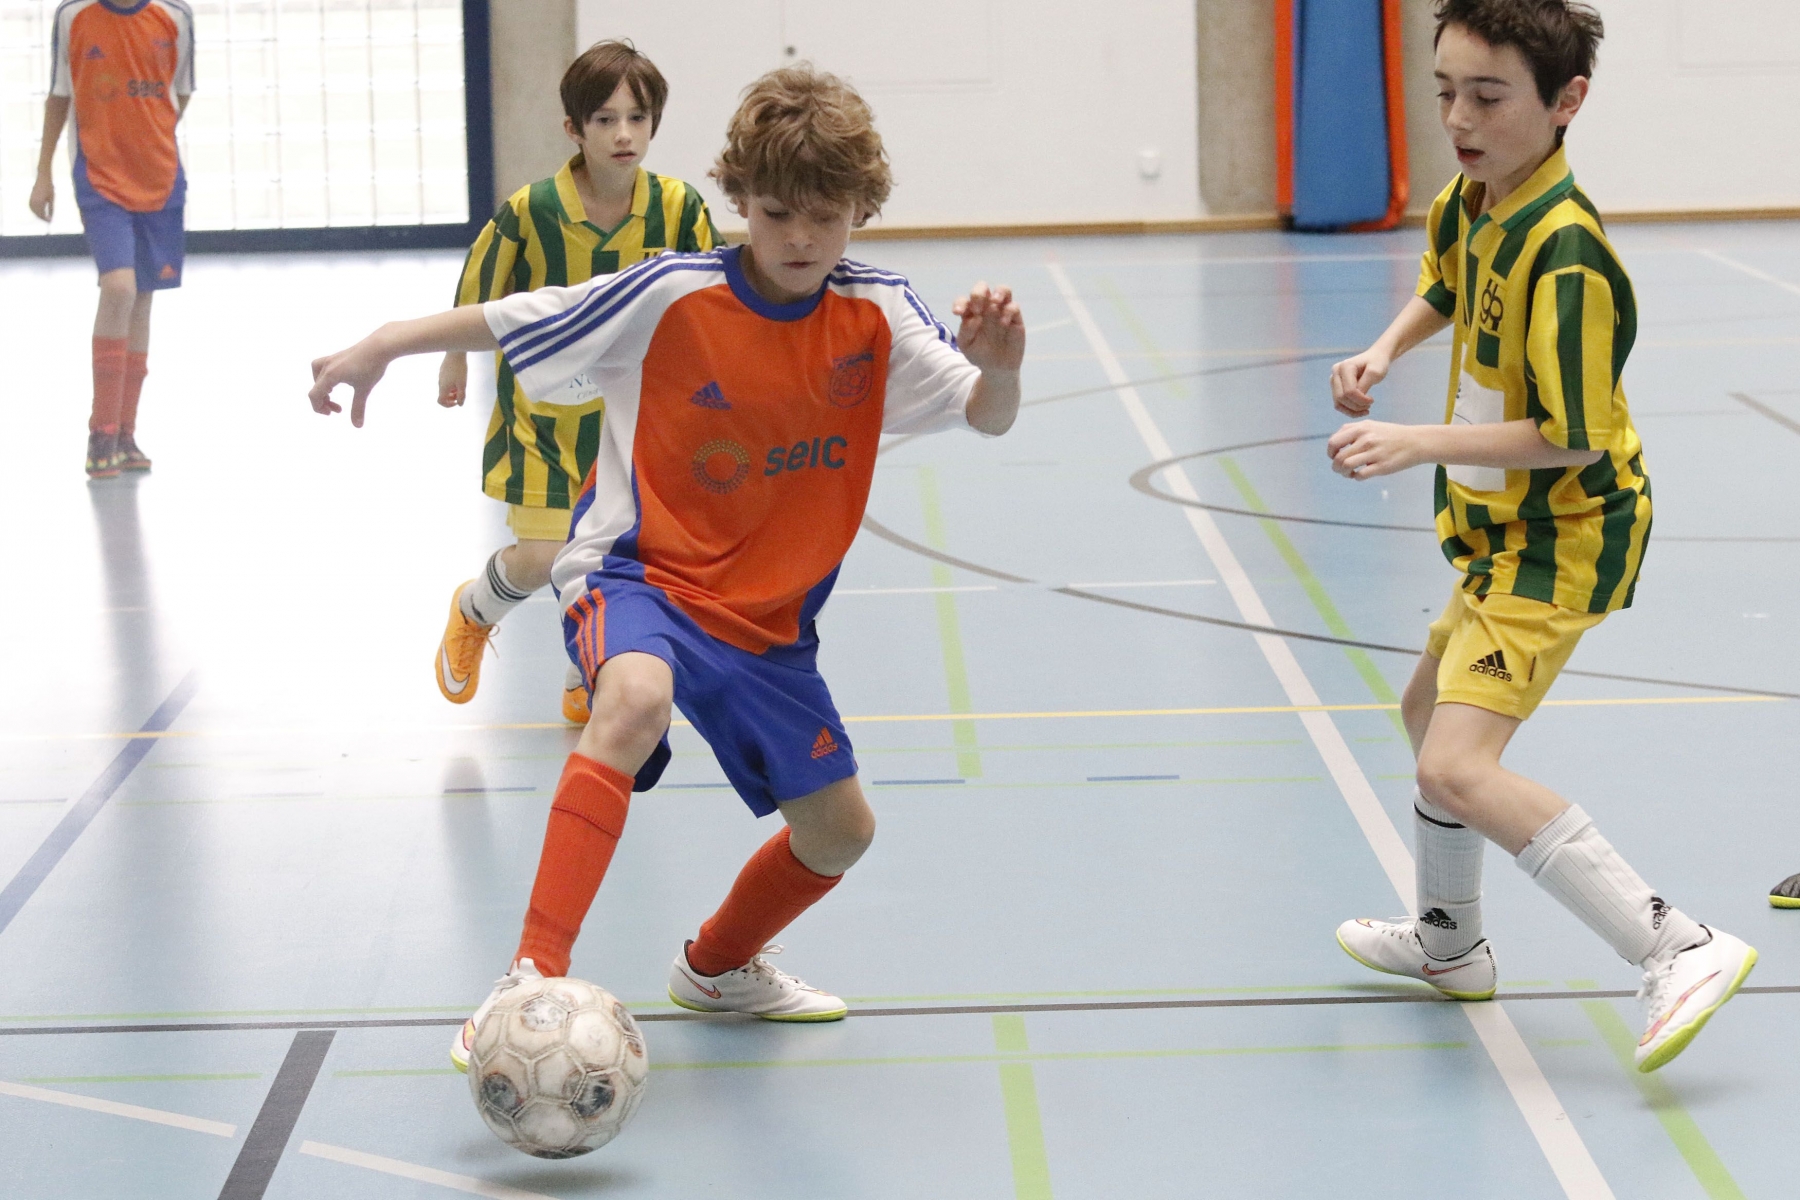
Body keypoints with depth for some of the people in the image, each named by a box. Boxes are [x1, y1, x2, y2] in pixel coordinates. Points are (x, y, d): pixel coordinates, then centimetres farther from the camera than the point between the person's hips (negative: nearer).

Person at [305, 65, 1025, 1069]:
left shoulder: (876, 316, -6)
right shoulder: (671, 297, -14)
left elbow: (989, 418, -14)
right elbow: (513, 319, -7)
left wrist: (1000, 369, -36)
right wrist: (383, 345, -15)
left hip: (769, 614, 5)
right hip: (641, 574, -5)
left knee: (841, 831, 9)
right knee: (636, 699, -39)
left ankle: (719, 965, 41)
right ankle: (536, 977, -40)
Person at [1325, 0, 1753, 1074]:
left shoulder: (1565, 253, -27)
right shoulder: (1471, 204, 0)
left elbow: (1572, 436, -26)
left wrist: (1419, 444, -29)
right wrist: (1386, 352, 6)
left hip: (1561, 541, -10)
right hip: (1504, 533, 10)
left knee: (1458, 769, -22)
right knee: (1432, 711, 27)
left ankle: (1681, 950, -23)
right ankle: (1450, 941, 47)